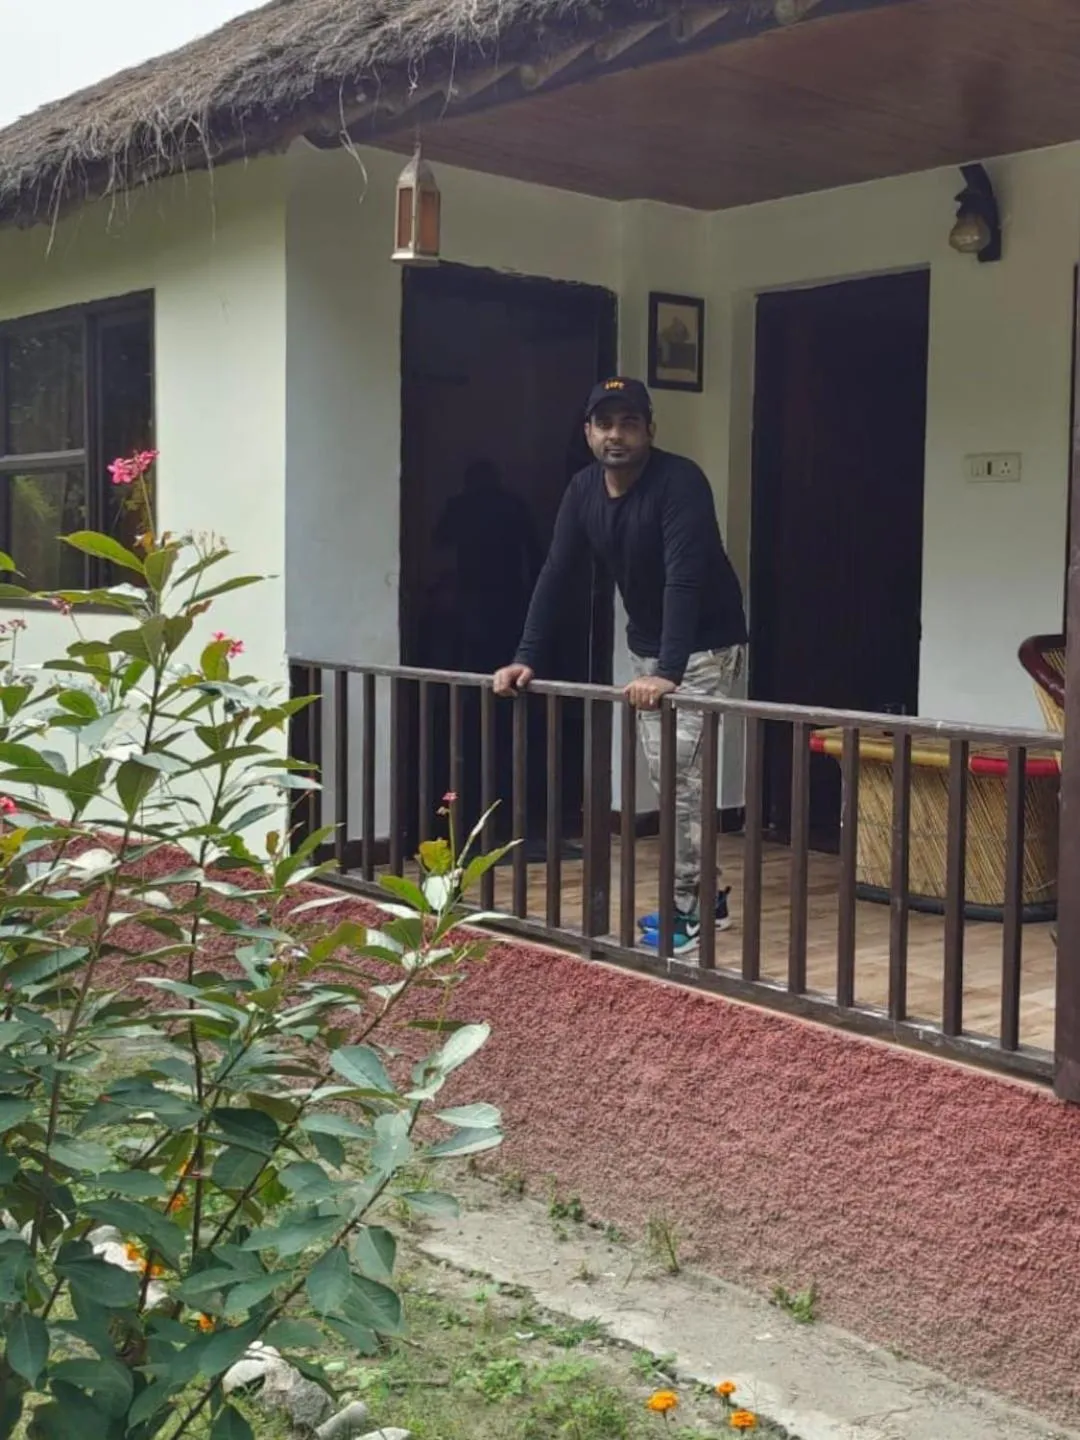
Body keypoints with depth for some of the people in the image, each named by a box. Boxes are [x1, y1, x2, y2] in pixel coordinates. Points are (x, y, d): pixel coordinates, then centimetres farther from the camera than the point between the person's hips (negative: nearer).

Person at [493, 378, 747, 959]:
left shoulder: (680, 482, -25)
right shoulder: (584, 488, -4)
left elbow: (684, 579, -35)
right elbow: (555, 573, -3)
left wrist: (668, 673, -44)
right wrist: (526, 657, -11)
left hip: (705, 646, -7)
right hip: (647, 647, 7)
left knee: (681, 770, -12)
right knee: (664, 772, 10)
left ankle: (688, 910, -2)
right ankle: (705, 893, 22)